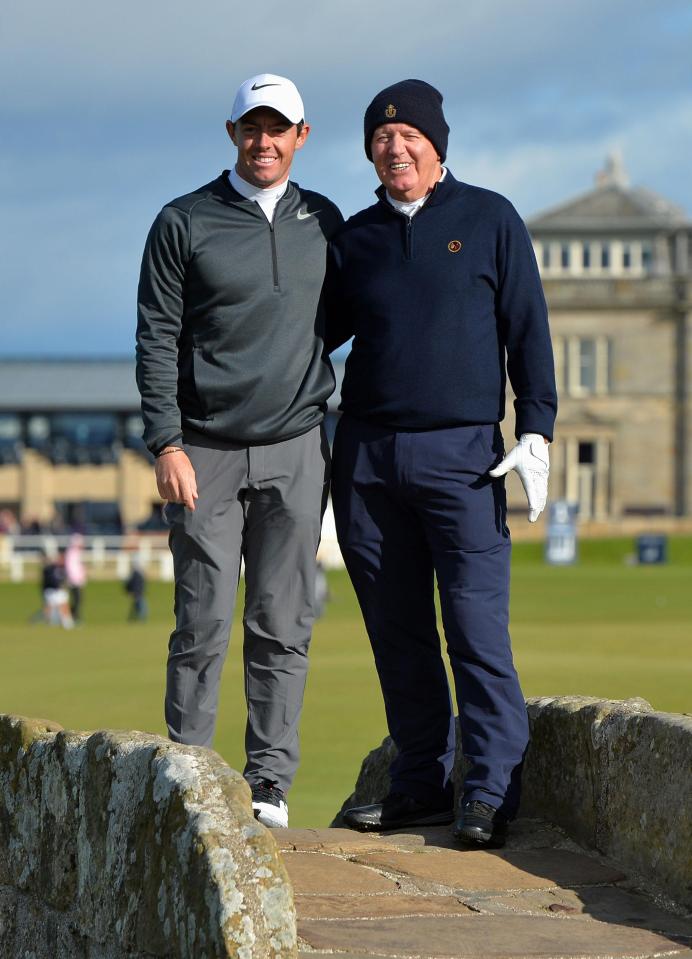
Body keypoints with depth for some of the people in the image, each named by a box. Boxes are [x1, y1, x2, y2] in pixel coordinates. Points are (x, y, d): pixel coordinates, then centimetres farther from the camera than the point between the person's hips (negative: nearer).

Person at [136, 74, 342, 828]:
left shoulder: (322, 222, 10)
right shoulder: (184, 223, 0)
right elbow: (157, 339, -3)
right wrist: (166, 443, -11)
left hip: (295, 453, 3)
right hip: (207, 454, -3)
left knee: (282, 626, 2)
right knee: (203, 624, -3)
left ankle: (270, 783, 7)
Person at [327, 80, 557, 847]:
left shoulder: (489, 220, 5)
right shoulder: (357, 237, 13)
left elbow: (527, 331, 4)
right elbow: (319, 330, 23)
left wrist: (535, 432, -4)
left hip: (462, 453, -4)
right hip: (367, 455, 4)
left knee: (477, 627, -10)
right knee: (397, 632, 6)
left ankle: (490, 791, -8)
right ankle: (421, 784, 13)